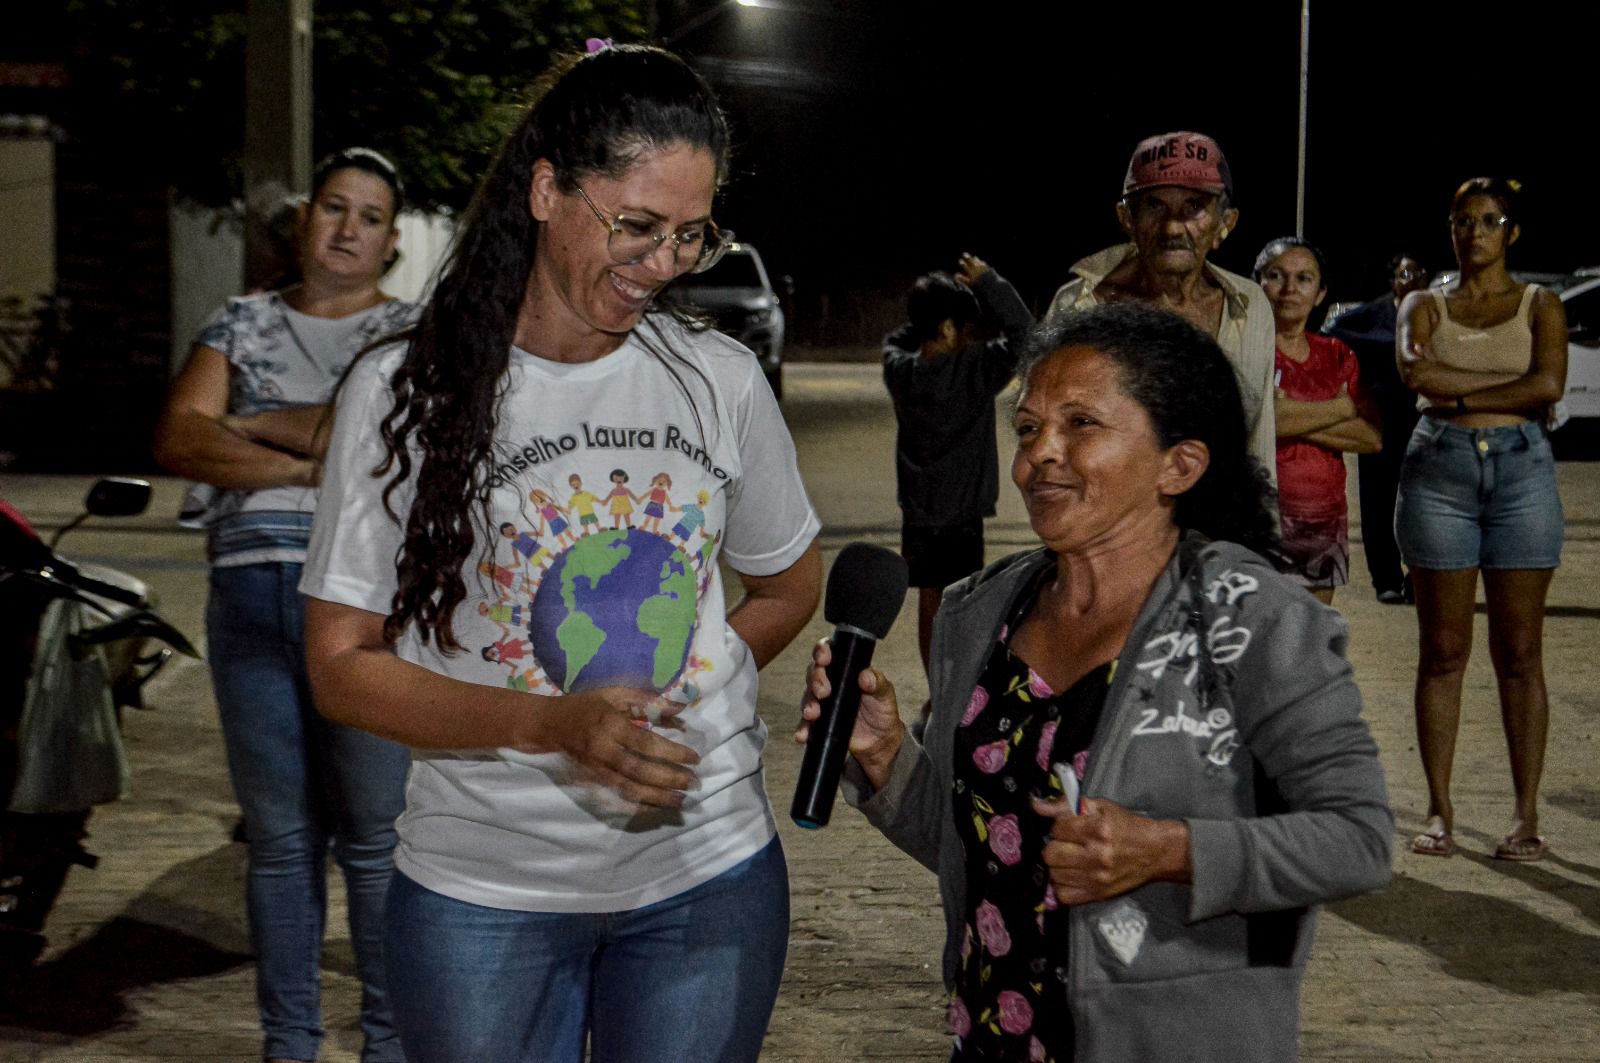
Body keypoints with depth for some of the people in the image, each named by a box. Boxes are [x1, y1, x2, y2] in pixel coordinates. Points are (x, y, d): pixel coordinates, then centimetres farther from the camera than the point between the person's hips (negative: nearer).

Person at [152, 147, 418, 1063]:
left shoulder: (413, 332, 7)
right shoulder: (245, 323, 16)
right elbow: (177, 441, 2)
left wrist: (254, 423, -3)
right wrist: (307, 464, -10)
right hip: (250, 600, 3)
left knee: (375, 839, -1)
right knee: (279, 839, 8)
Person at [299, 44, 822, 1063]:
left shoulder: (722, 380, 1)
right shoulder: (404, 393, -7)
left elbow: (791, 585, 16)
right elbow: (343, 665, -7)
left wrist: (683, 693, -2)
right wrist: (550, 725, -22)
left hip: (708, 875, 2)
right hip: (482, 892, -2)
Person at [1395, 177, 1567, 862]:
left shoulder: (1539, 305, 10)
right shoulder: (1424, 305, 13)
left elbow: (1549, 386, -8)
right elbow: (1414, 372, -8)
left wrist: (1457, 395, -8)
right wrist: (1505, 384, -13)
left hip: (1521, 469, -1)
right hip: (1438, 470, 1)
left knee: (1519, 652, 0)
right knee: (1442, 650, 1)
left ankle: (1526, 815, 4)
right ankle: (1439, 812, 7)